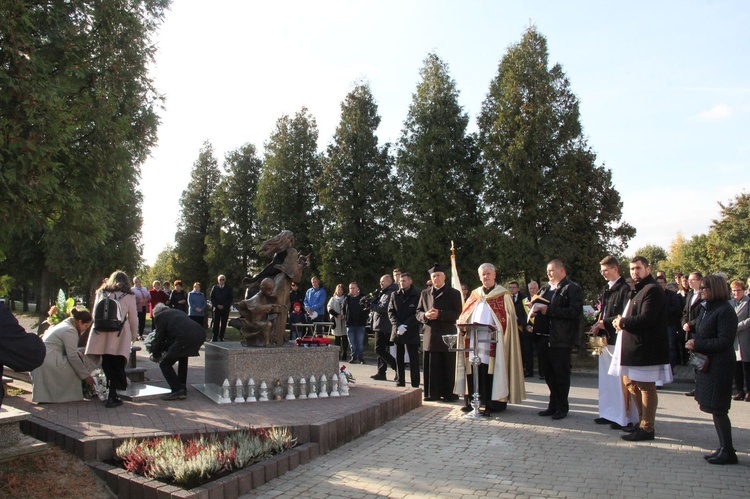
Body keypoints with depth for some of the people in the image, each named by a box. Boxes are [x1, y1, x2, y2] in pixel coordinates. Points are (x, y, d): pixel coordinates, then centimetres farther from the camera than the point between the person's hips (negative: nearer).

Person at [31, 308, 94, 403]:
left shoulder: (66, 324, 17)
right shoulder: (70, 331, -14)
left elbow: (71, 351, 18)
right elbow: (72, 356, -17)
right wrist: (85, 375, -11)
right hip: (49, 362, -10)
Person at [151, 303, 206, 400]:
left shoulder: (160, 316, 13)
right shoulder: (175, 311, 35)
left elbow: (159, 337, 14)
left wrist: (156, 355, 29)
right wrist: (165, 350, 45)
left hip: (185, 337, -8)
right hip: (200, 335, 8)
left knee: (165, 363, 4)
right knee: (182, 356, 34)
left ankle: (177, 390, -5)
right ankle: (182, 387, 36)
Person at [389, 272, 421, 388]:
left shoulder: (417, 296, -2)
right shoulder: (395, 295, 10)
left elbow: (417, 314, -6)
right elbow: (391, 312, 6)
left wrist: (405, 325, -15)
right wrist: (398, 326, -9)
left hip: (412, 332, -4)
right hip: (397, 331, 4)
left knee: (413, 359, 0)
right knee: (399, 359, 9)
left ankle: (415, 385, 4)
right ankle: (400, 382, 16)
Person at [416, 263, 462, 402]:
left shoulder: (454, 293, 5)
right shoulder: (425, 293, 15)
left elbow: (457, 313, -4)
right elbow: (418, 312, 13)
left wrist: (439, 314, -16)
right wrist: (425, 315, -10)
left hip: (447, 335, -2)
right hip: (429, 335, 3)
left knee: (447, 367, 1)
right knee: (430, 366, 4)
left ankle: (448, 394, 9)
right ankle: (432, 394, 12)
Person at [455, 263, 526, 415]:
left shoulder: (504, 296, 4)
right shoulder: (475, 295, 18)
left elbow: (509, 319, -3)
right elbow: (464, 316, 18)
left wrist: (495, 329, -18)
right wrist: (468, 325, -2)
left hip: (493, 342, -4)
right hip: (474, 341, 4)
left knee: (490, 371, -5)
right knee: (473, 370, 1)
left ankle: (493, 403, 3)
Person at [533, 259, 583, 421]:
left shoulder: (572, 289, -6)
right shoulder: (545, 288, 18)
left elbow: (575, 311, -18)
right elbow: (538, 305, 25)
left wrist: (550, 311, -20)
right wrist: (535, 310, 2)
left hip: (561, 339, -7)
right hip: (546, 338, 7)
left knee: (561, 373, 2)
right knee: (549, 373, 13)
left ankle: (562, 407, 13)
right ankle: (553, 405, 24)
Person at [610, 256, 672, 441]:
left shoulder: (652, 290, -14)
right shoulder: (639, 289, 19)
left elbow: (646, 319, -24)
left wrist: (623, 322, -12)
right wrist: (621, 321, 1)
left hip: (645, 347, -11)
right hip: (635, 346, 11)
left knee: (646, 387, -3)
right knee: (631, 384, 17)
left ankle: (646, 428, 6)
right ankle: (643, 421, 29)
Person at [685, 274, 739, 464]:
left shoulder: (725, 311, -15)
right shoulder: (706, 308, 11)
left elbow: (725, 342, -19)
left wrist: (697, 345, -18)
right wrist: (693, 341, 1)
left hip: (720, 366, -9)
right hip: (706, 364, 9)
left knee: (717, 408, -3)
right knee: (713, 408, 14)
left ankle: (728, 452, 7)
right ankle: (724, 447, 24)